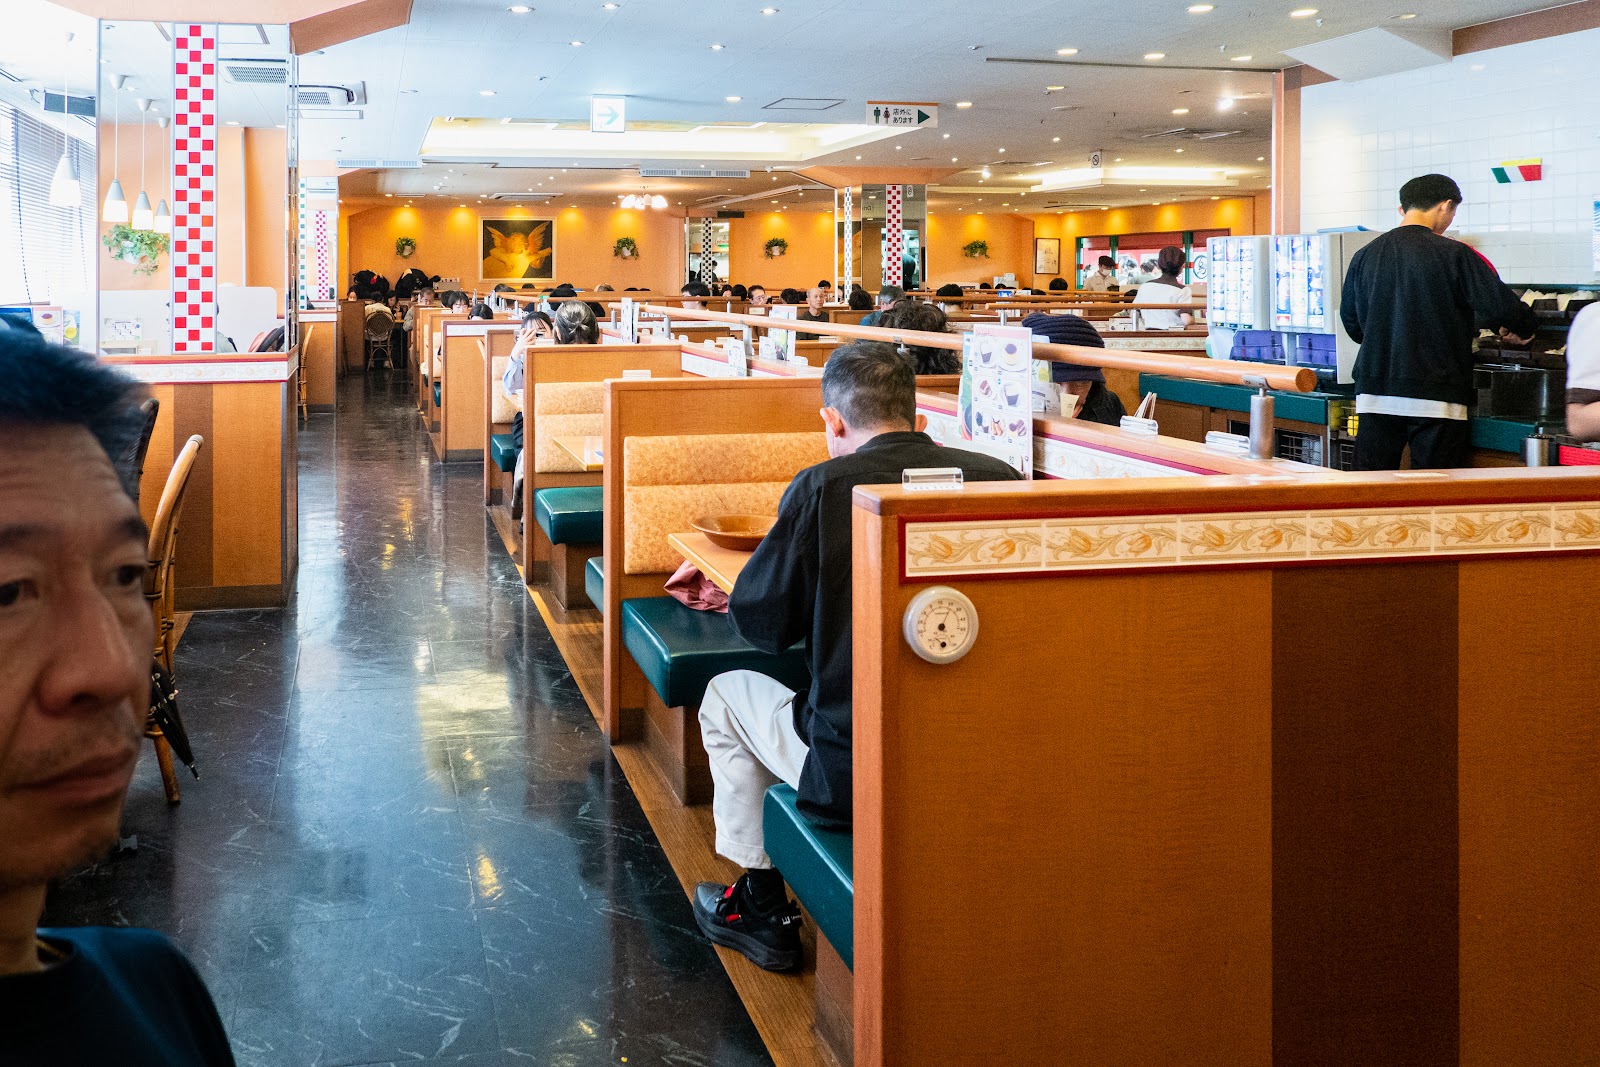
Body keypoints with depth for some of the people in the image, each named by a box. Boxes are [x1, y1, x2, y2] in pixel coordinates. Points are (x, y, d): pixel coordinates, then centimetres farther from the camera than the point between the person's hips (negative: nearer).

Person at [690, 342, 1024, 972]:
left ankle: (762, 908, 34)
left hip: (856, 777, -4)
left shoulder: (823, 487, -13)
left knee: (726, 695, 25)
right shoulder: (999, 480, -4)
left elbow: (759, 623, -4)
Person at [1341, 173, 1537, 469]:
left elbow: (1352, 323, 16)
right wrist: (1523, 328, 14)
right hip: (1435, 397, -4)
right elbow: (1502, 307, -8)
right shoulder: (1454, 255, -6)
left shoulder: (1364, 256, 7)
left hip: (1373, 395, 4)